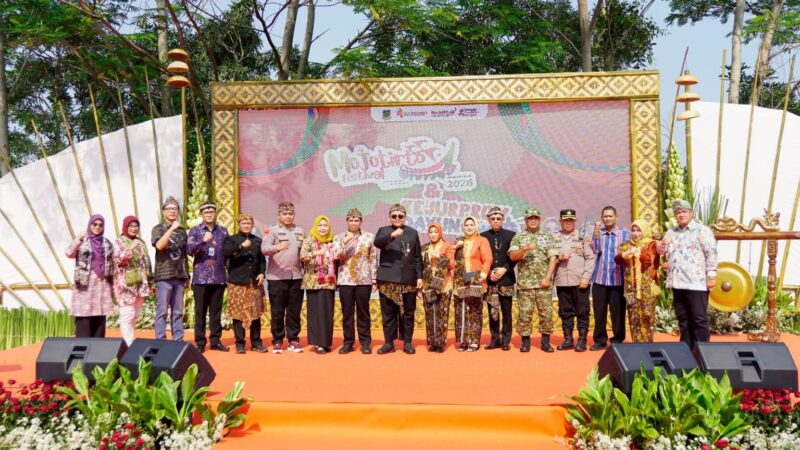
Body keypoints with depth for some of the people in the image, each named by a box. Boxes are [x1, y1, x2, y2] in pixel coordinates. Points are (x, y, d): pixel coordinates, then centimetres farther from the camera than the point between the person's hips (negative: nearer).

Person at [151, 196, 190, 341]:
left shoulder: (182, 230, 14)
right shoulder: (158, 229, 1)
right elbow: (159, 245, -19)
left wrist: (187, 276, 14)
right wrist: (172, 228, -20)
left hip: (179, 276, 4)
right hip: (164, 276, -4)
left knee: (178, 312, 7)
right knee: (162, 311, -3)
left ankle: (178, 341, 11)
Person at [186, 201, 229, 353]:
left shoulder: (223, 231, 10)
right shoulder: (195, 231, 3)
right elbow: (189, 249, -11)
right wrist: (203, 241, -26)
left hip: (219, 277, 2)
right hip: (201, 277, -2)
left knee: (216, 311, 7)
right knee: (200, 311, 2)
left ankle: (215, 341, 15)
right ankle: (200, 343, 9)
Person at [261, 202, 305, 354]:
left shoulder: (300, 231, 13)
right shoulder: (272, 230, -2)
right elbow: (264, 248, -17)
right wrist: (277, 247, -35)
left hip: (296, 276, 4)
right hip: (276, 277, -4)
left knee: (295, 310, 8)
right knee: (277, 311, 3)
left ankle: (293, 340, 18)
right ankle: (277, 341, 14)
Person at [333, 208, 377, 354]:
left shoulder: (369, 237, 4)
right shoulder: (339, 237, 6)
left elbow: (373, 260, 4)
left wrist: (374, 280, 0)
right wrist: (345, 243, -16)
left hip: (364, 280, -1)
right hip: (345, 280, 1)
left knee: (363, 312, 4)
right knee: (347, 312, 4)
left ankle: (365, 342, 12)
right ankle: (348, 342, 14)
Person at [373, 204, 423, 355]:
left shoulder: (413, 233, 14)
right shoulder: (383, 230, 9)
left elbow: (418, 257, 12)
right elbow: (377, 242, -14)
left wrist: (419, 276, 4)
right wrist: (392, 235, -30)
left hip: (409, 280, 1)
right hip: (387, 279, -1)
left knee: (408, 312, 3)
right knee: (388, 313, 2)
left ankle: (407, 342, 12)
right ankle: (389, 343, 9)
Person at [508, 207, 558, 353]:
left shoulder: (547, 236, 9)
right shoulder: (518, 237, 7)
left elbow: (553, 258, 2)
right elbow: (512, 257, -4)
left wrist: (548, 277, -8)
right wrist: (524, 249, -22)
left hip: (543, 282, 1)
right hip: (524, 282, -1)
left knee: (546, 312, 0)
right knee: (525, 313, 0)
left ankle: (545, 341, 11)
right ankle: (525, 341, 10)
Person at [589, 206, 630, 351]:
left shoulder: (625, 233, 2)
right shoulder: (598, 232, 9)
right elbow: (595, 250, -4)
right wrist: (596, 234, -12)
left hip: (618, 280, -2)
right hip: (599, 279, 2)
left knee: (617, 312, 4)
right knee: (599, 311, 5)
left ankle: (617, 340, 16)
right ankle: (600, 340, 16)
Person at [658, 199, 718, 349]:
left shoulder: (702, 230, -2)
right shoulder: (671, 232, 16)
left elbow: (711, 253, -8)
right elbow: (661, 251, 21)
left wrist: (711, 275, -16)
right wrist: (663, 244, -3)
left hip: (696, 283, -6)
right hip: (678, 283, 6)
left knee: (699, 319, -3)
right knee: (683, 319, 12)